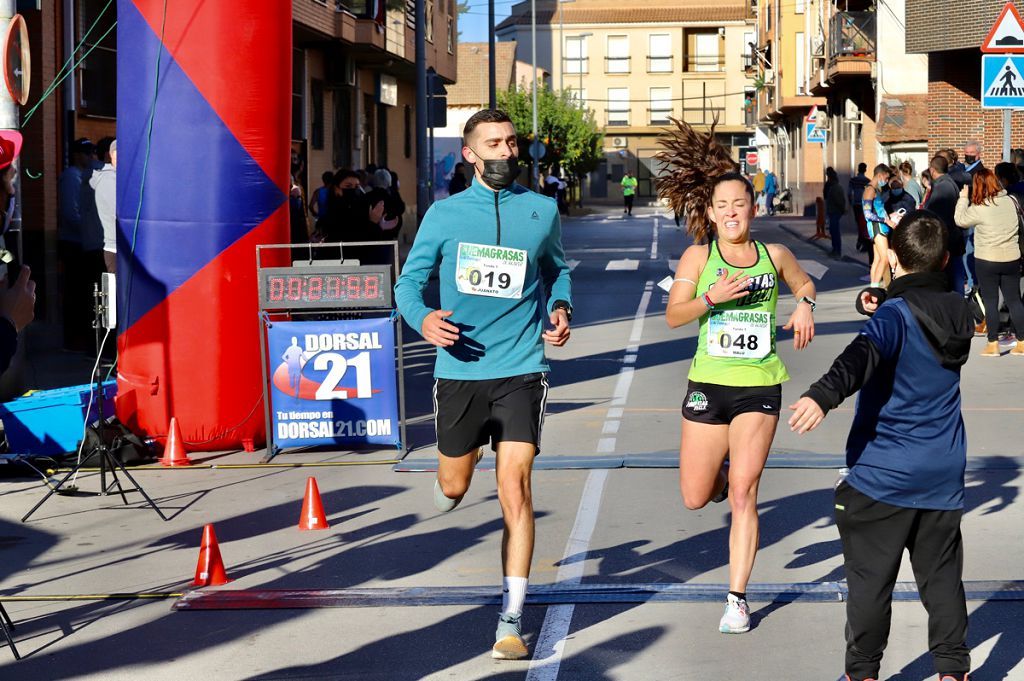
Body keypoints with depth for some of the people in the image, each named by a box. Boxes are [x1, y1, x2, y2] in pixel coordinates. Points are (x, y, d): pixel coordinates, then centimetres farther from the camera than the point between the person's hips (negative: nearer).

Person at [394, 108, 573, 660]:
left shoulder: (542, 210, 4)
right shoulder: (445, 214, 1)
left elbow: (557, 268, 21)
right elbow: (410, 279, 6)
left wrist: (560, 309, 1)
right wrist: (422, 319, -15)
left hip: (520, 370, -1)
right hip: (459, 369, 1)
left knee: (515, 487, -12)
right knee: (454, 486, 13)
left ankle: (511, 620, -8)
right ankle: (450, 480, 55)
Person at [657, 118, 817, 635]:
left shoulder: (775, 255, 4)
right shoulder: (698, 257, -1)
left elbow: (804, 283, 24)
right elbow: (673, 316, -4)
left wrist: (805, 305, 3)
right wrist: (712, 297, -20)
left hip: (760, 386, -1)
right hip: (708, 384, 1)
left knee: (743, 494, -9)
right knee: (695, 499, 6)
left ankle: (737, 599, -3)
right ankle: (721, 468, 43)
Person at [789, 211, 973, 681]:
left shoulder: (896, 316, -16)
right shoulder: (958, 313, 5)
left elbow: (862, 357, -36)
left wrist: (824, 395, -50)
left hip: (883, 473, -6)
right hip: (943, 475, 6)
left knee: (870, 579, 4)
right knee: (941, 575, 14)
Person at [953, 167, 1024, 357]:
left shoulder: (979, 209, -18)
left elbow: (960, 220, -4)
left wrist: (963, 197, 4)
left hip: (987, 261, -4)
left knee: (990, 302, 5)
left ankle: (993, 344, 8)